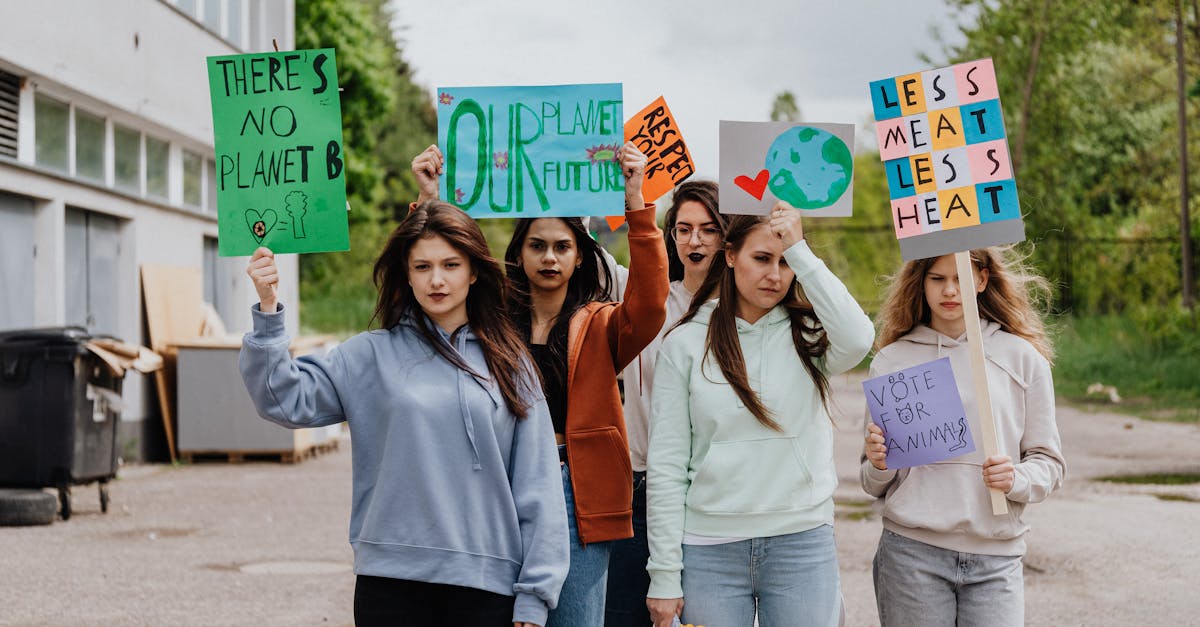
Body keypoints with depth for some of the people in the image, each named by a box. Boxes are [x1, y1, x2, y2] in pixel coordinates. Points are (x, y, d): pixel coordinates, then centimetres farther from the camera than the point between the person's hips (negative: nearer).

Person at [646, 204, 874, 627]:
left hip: (803, 544, 1)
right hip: (709, 549, 0)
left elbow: (857, 339, -22)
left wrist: (799, 252, -14)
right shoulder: (686, 343, 1)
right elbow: (666, 464, -1)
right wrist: (664, 574, -4)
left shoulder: (809, 335, 4)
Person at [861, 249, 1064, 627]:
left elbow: (1048, 463, 9)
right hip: (911, 553, 0)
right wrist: (878, 465, -11)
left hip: (996, 557, 0)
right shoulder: (892, 361, 7)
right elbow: (875, 487, 11)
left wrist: (1017, 480, -11)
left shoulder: (1022, 357, 7)